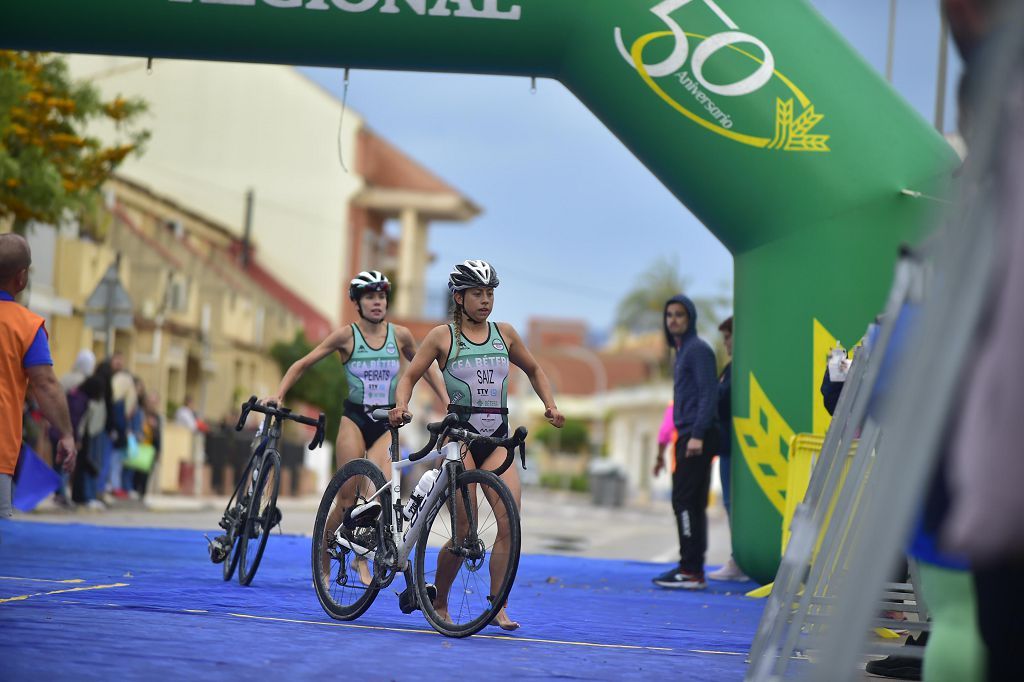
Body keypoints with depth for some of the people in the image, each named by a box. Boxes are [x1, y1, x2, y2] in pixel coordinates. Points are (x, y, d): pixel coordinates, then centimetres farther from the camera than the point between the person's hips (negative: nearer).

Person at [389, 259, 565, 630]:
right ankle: (439, 603, 15)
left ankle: (499, 606, -6)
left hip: (498, 439, 3)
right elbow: (409, 376, 3)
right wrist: (401, 406, -16)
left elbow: (534, 370, 25)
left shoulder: (504, 333, 12)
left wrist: (550, 405, 11)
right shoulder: (443, 335, 2)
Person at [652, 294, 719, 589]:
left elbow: (709, 393, -16)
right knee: (692, 503, 10)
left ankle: (691, 570, -11)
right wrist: (664, 448, 22)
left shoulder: (698, 349, -8)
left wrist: (697, 435, -22)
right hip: (686, 437, 10)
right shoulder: (682, 351, 21)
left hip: (697, 437, -10)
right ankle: (692, 568, 13)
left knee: (685, 501, -11)